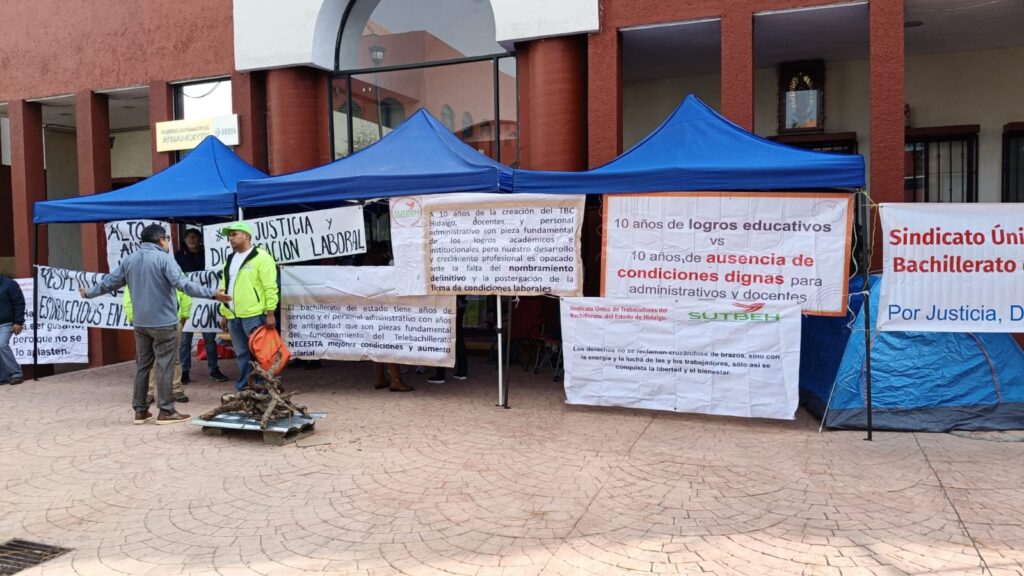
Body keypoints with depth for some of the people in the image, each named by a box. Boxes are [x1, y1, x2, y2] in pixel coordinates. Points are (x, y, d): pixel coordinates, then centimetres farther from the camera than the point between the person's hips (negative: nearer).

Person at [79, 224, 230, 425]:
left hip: (141, 323, 6)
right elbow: (183, 284, -23)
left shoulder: (129, 260, 9)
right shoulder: (163, 258, -11)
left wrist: (88, 293, 34)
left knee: (142, 365, 14)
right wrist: (212, 294, -26)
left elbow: (110, 282, 16)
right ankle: (166, 411, 1)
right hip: (164, 322, -6)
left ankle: (140, 410, 18)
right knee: (164, 367, -2)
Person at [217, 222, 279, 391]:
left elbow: (270, 287, -12)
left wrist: (270, 313, -16)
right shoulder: (230, 260, 18)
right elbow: (225, 288, 22)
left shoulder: (261, 257, -7)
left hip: (254, 315, -8)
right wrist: (223, 313, 18)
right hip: (234, 317, 8)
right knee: (242, 355, 13)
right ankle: (243, 389, 21)